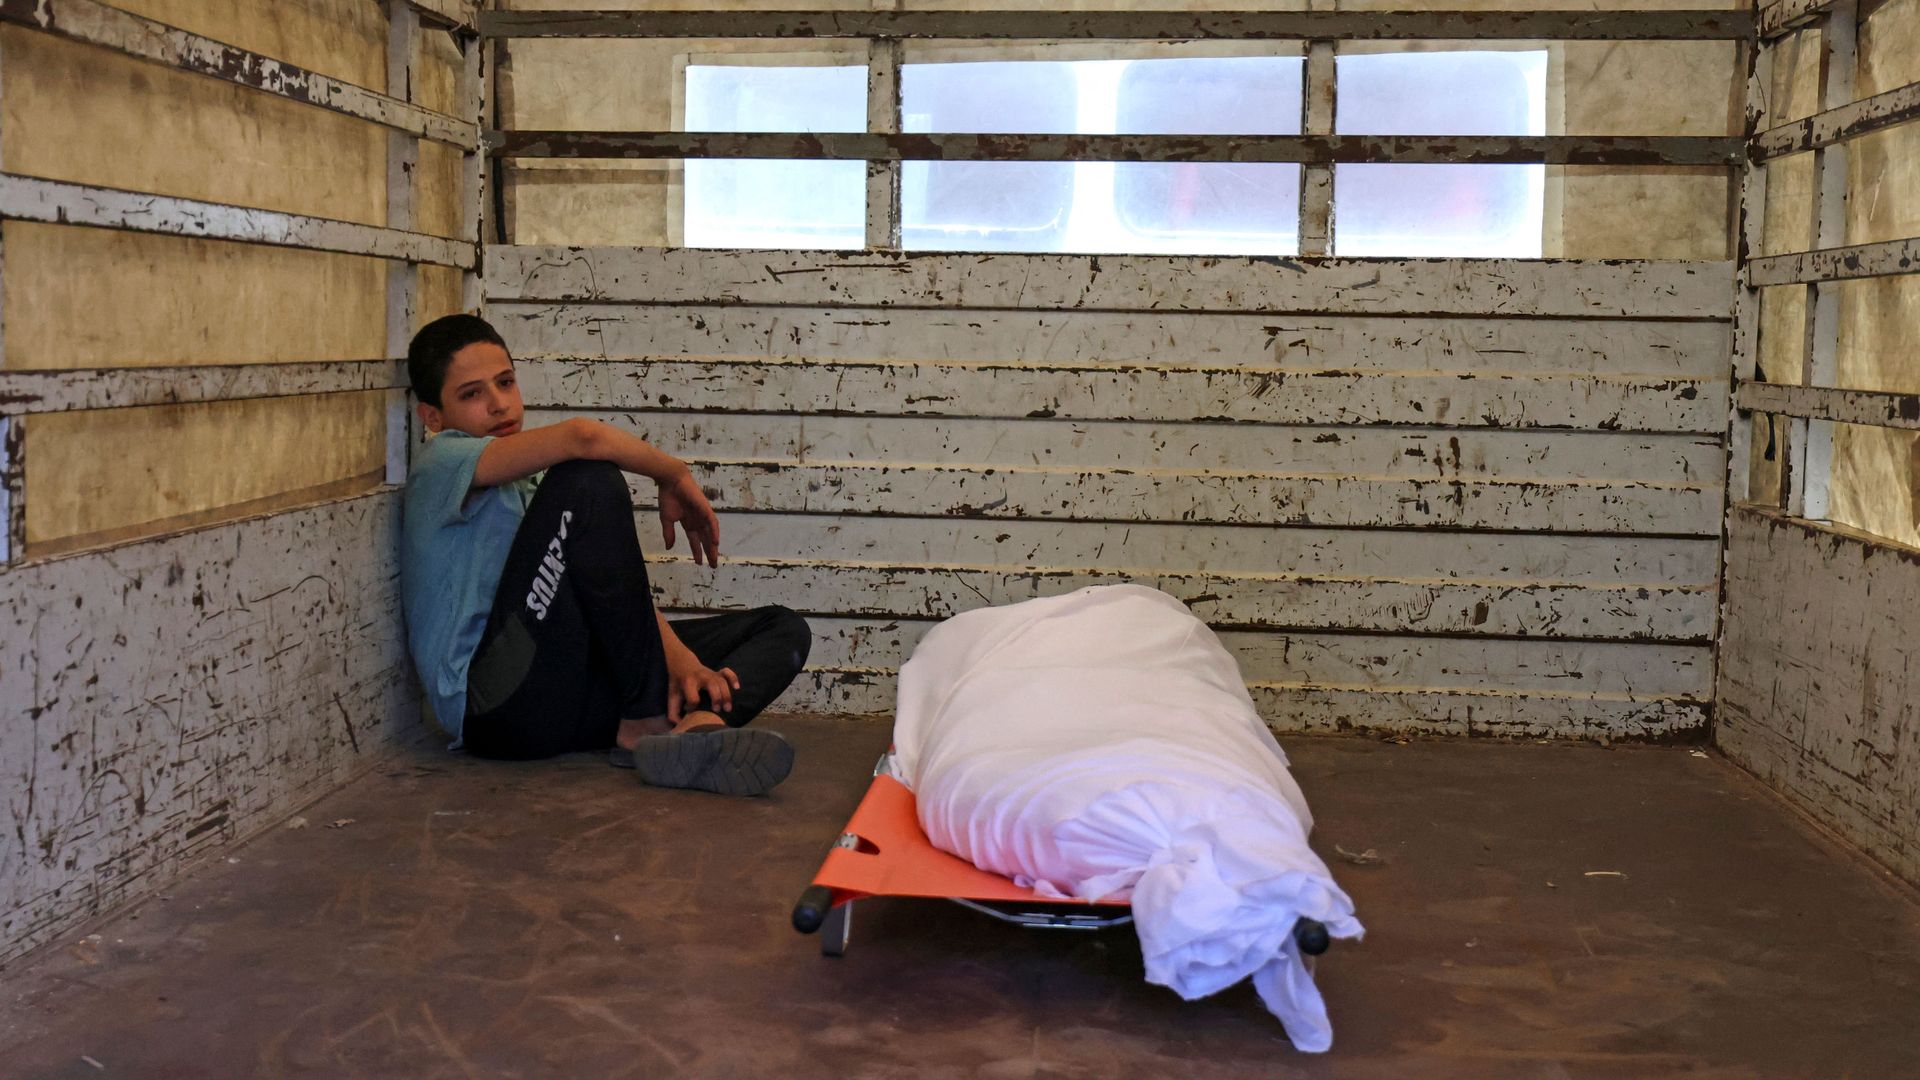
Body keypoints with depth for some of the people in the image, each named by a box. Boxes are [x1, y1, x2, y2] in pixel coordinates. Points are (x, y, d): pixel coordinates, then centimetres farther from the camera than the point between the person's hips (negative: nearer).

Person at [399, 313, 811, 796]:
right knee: (588, 479, -24)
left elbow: (617, 583, 14)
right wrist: (674, 474, -5)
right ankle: (648, 720, -20)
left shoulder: (526, 485, 25)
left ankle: (691, 726, -30)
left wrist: (678, 657, -4)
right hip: (494, 705, -8)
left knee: (784, 628, 4)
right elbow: (583, 435, -21)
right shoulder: (441, 462, -1)